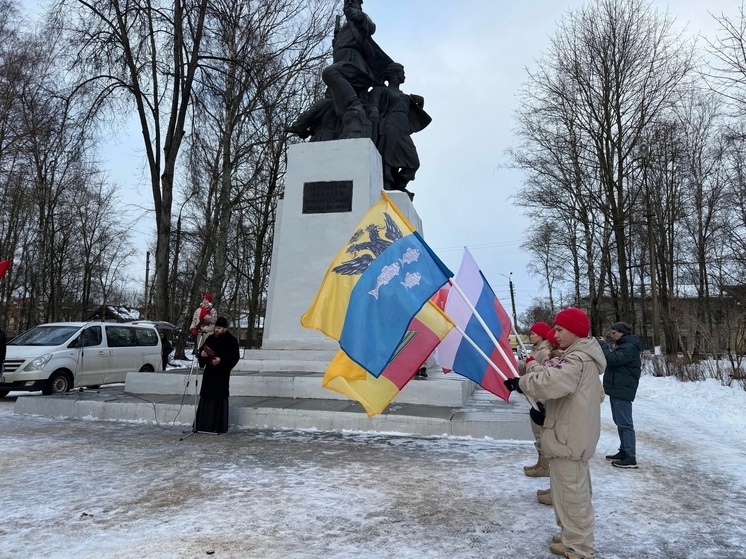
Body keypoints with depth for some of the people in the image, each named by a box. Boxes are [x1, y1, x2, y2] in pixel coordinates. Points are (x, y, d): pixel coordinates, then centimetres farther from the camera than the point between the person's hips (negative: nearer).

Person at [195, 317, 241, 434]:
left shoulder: (232, 340, -5)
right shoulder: (211, 338, 9)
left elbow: (235, 357, -9)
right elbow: (202, 350, 17)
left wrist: (221, 360, -21)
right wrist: (201, 354, -7)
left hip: (222, 375, -5)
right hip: (209, 373, 5)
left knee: (219, 399, -3)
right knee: (206, 397, 5)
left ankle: (218, 426, 5)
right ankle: (203, 425, 13)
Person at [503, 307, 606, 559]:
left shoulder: (578, 359, -21)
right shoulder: (578, 355, 14)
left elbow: (551, 382, -35)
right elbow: (552, 373, 10)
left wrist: (521, 382, -21)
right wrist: (531, 365, -6)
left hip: (569, 438, -11)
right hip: (571, 434, 11)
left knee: (571, 493, 0)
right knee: (573, 491, 22)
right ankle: (573, 538, 36)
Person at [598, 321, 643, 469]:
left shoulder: (630, 347, -17)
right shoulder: (624, 346, 17)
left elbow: (613, 360, -26)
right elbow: (614, 360, 17)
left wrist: (602, 344, -17)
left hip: (622, 390, -11)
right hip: (617, 389, 11)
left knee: (625, 423, -7)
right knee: (620, 422, 16)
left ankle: (631, 457, -4)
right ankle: (624, 451, 24)